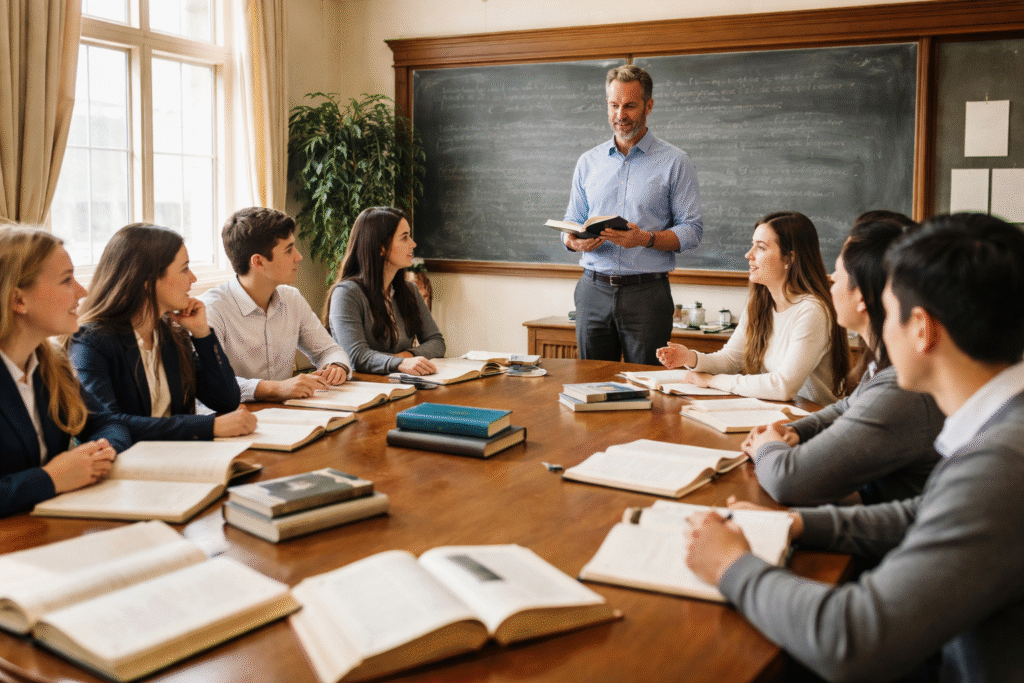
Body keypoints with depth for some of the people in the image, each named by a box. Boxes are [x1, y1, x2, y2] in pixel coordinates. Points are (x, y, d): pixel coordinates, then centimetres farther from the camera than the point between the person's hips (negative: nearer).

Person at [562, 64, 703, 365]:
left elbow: (692, 231, -2)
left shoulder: (675, 162, 3)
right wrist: (575, 241, -8)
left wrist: (646, 239, -20)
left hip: (647, 293, -3)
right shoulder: (588, 162, 14)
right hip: (594, 289, 3)